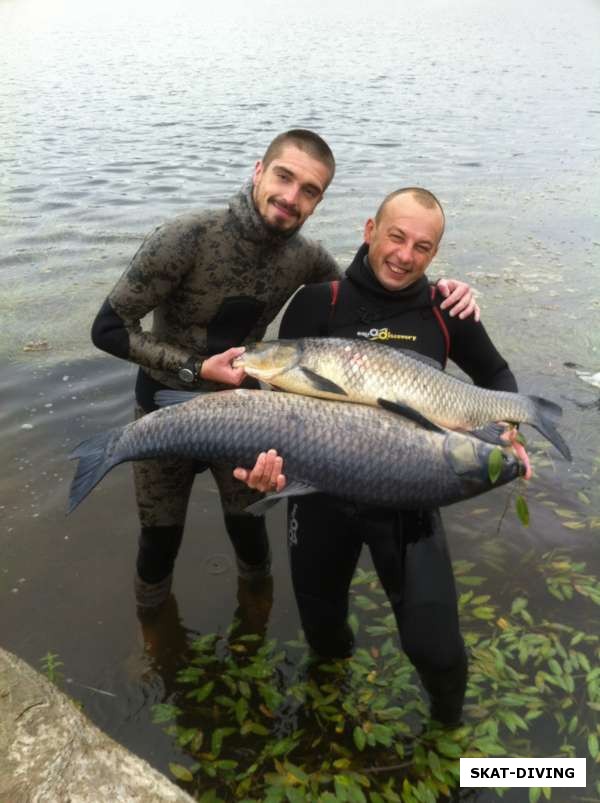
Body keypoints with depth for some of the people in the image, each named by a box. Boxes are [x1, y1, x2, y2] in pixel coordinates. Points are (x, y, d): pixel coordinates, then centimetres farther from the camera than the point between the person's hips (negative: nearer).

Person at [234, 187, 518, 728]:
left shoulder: (446, 313, -3)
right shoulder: (318, 304, -9)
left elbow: (496, 375, 13)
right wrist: (272, 454, -32)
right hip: (322, 491, 0)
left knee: (435, 649, -3)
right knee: (320, 621, 19)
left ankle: (448, 725, 34)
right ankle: (333, 663, 58)